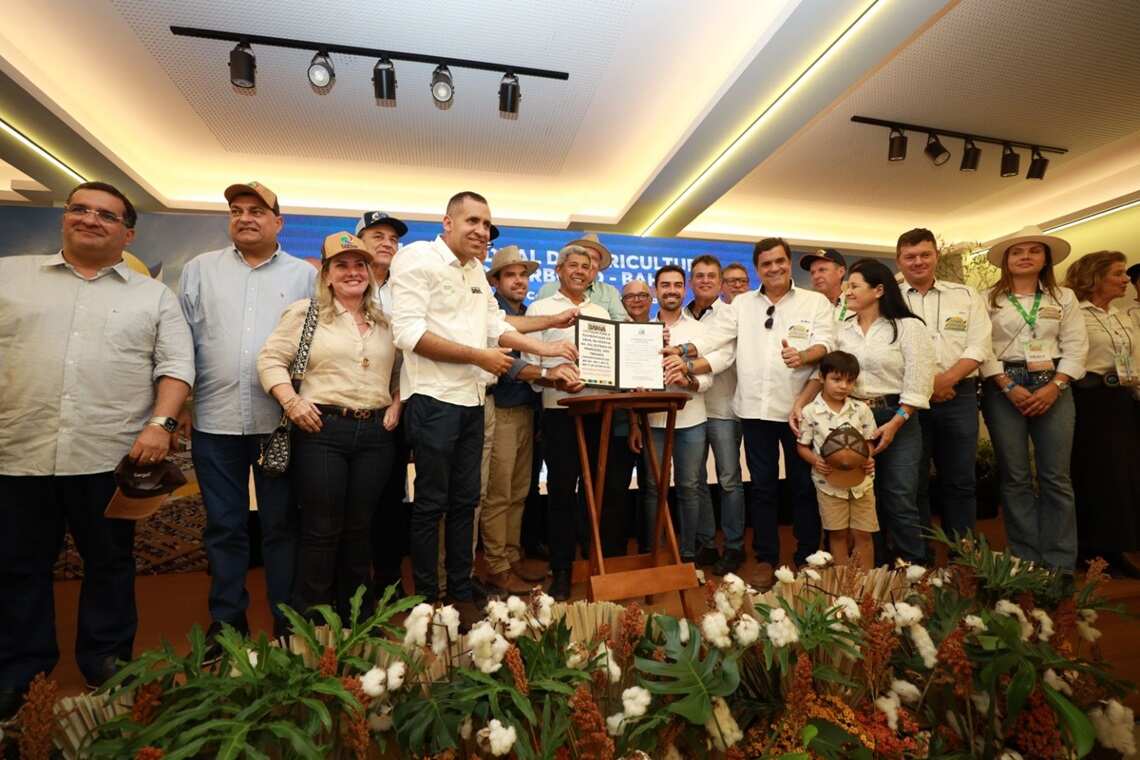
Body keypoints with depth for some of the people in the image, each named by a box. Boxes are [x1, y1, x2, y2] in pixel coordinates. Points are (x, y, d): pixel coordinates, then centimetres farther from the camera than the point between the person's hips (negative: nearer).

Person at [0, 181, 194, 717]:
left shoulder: (154, 296, 6)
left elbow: (176, 364, 0)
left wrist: (161, 423, -13)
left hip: (110, 457, -1)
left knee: (109, 564, 11)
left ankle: (106, 663, 27)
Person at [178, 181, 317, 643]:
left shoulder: (305, 276, 6)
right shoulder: (199, 269, 11)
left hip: (282, 422, -1)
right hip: (214, 420, 2)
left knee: (281, 524, 8)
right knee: (224, 526, 11)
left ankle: (287, 621, 22)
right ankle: (226, 620, 28)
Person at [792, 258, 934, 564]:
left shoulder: (908, 326, -4)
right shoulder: (843, 330, 9)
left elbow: (917, 383, -9)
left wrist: (893, 424, -14)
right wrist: (800, 403, -11)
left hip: (897, 420, -4)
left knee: (900, 501, 0)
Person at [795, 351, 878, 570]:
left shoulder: (861, 409, -1)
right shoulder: (810, 412, -7)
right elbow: (802, 446, -1)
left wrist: (869, 459, -14)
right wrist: (816, 461, -19)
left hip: (861, 480, 2)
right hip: (829, 481, -2)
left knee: (863, 534, 10)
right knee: (838, 534, 11)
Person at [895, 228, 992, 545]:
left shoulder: (966, 295, 11)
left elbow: (979, 346, 2)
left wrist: (947, 380, -13)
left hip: (958, 397, 2)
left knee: (960, 482, 9)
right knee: (914, 483, 5)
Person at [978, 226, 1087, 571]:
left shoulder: (1064, 297, 11)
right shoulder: (989, 299, 5)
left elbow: (1076, 347, 4)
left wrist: (1054, 386, -10)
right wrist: (1008, 387, -12)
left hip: (1053, 386, 2)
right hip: (1003, 387, -2)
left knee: (1056, 477, 2)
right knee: (1015, 477, 2)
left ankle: (1060, 565, 12)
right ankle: (1026, 561, 13)